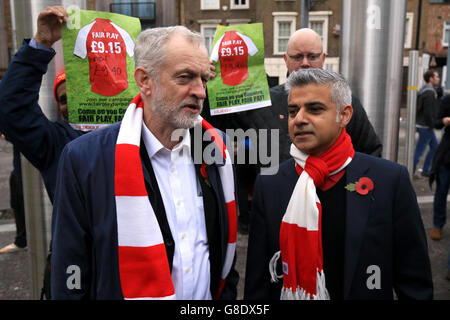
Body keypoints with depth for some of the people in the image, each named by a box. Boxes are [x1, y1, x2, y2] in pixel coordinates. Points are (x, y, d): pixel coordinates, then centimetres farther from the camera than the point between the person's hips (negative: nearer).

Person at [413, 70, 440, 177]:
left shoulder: (424, 90, 13)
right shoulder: (429, 92, -18)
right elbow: (428, 112, -24)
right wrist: (431, 126, -14)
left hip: (421, 124, 11)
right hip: (426, 126, -11)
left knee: (434, 147, 19)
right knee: (419, 150, -4)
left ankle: (425, 171, 24)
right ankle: (410, 172, 3)